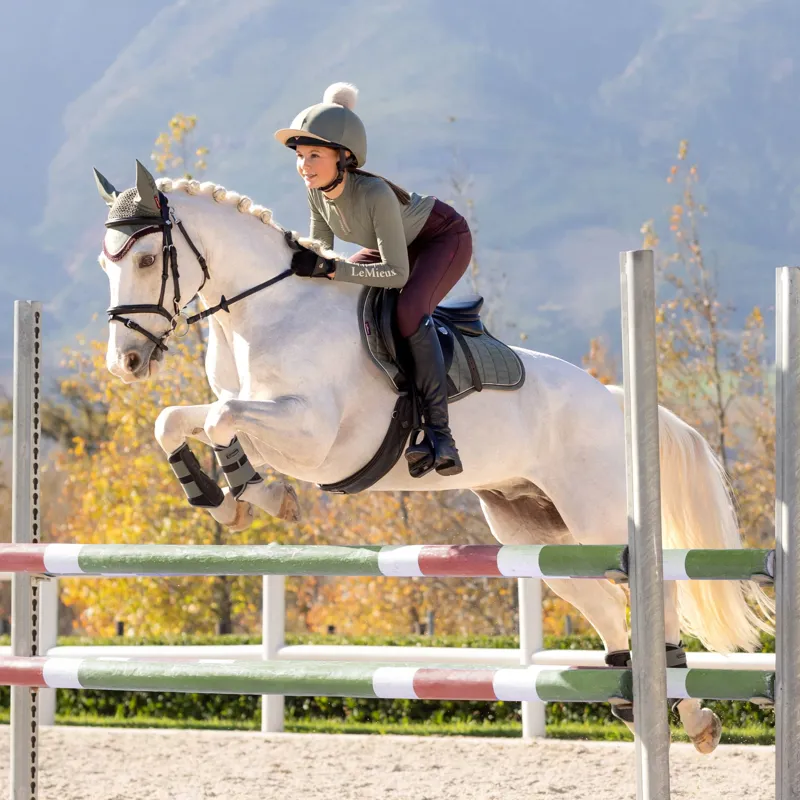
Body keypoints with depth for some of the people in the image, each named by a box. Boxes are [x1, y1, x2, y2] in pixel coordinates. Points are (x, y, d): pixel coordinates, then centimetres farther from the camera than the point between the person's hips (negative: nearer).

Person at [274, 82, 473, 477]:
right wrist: (308, 268, -23)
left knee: (409, 309, -34)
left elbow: (396, 272, -40)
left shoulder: (374, 194, -38)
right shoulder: (317, 192, -17)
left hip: (445, 239, -8)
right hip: (399, 244, 8)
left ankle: (439, 433, -35)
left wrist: (330, 269, -45)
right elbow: (320, 251, -2)